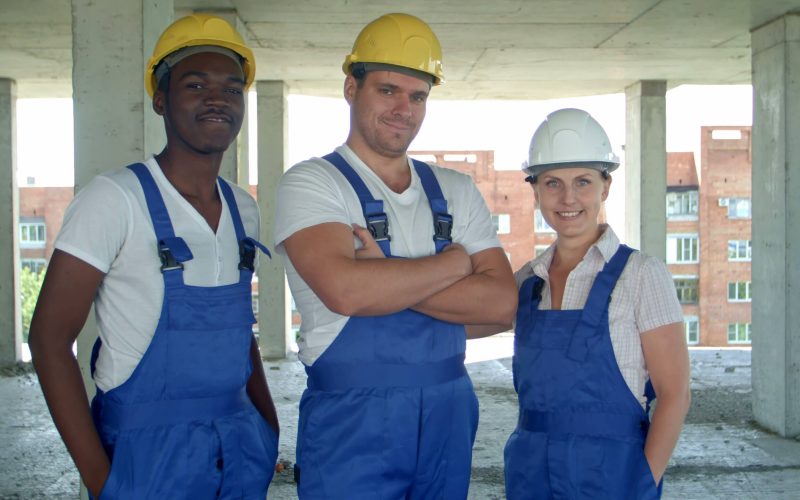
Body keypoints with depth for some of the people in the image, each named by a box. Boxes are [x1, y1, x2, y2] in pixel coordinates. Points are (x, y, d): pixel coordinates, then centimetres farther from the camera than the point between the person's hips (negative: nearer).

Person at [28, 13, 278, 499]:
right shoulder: (115, 199, -13)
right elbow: (50, 337, -13)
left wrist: (270, 429, 10)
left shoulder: (244, 209, 5)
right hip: (149, 449, -5)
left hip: (242, 441, 6)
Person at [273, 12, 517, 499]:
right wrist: (456, 261, -9)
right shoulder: (310, 183, -6)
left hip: (449, 416, 5)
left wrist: (387, 279, -15)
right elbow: (345, 290, -23)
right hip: (351, 421, -4)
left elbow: (502, 302, -3)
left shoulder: (456, 190, 8)